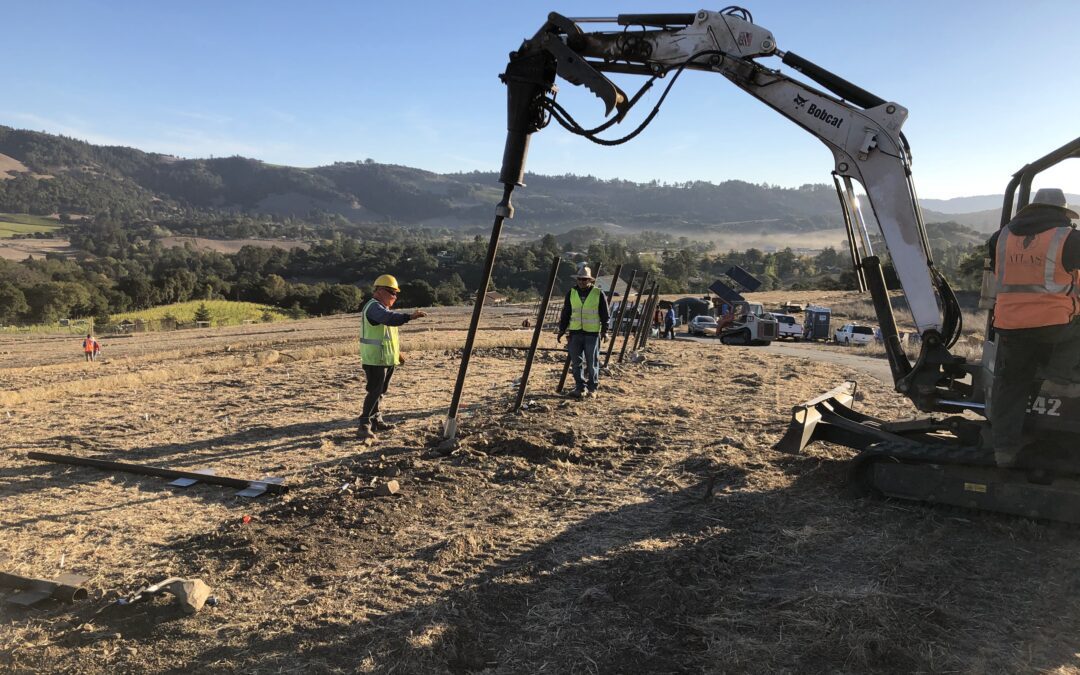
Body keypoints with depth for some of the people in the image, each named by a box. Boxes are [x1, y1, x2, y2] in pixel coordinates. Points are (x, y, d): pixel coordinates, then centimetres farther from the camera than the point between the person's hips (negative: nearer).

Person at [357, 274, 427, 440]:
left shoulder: (382, 307, 18)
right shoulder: (374, 307, -16)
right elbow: (390, 318, -37)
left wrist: (397, 350, 26)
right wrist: (409, 317, -50)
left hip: (387, 358, 10)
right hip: (375, 359, -10)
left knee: (381, 391, 16)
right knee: (374, 392, -11)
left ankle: (376, 420, 26)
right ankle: (364, 426, -9)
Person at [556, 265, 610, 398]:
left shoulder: (598, 294, -1)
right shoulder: (571, 293, 7)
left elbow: (605, 314, 1)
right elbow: (565, 313, 12)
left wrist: (604, 330, -6)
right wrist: (562, 330, 8)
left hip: (592, 333, -3)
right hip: (575, 333, 3)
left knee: (592, 362, 2)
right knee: (576, 362, 2)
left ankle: (592, 388, 13)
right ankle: (580, 388, 9)